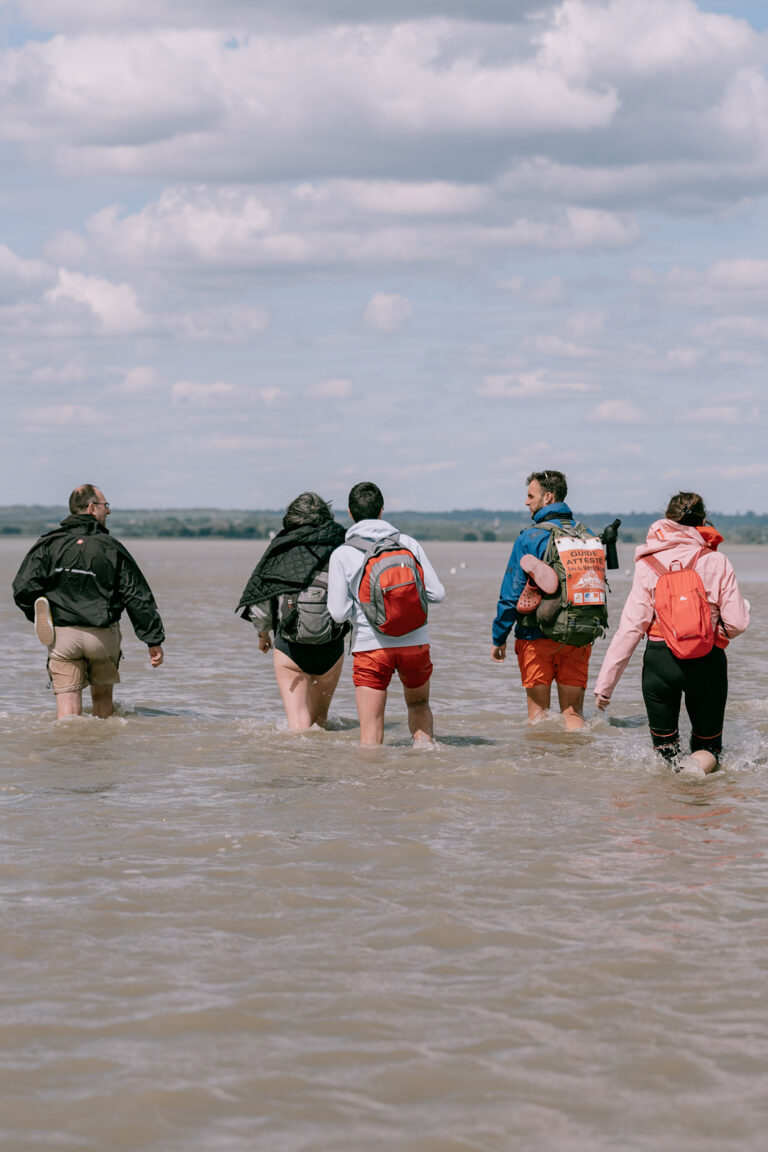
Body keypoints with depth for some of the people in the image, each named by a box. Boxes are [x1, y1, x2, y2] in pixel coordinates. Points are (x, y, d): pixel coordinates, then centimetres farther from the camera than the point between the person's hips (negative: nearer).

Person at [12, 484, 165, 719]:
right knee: (102, 697, 19)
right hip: (103, 636, 0)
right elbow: (138, 597, 0)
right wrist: (154, 640, 3)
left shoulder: (48, 544, 2)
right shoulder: (112, 548, 1)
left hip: (62, 636, 0)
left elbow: (24, 589, -7)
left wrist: (39, 618, 11)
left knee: (68, 702, -2)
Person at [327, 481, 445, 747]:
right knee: (419, 704, 26)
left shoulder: (342, 555, -4)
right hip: (415, 643, 2)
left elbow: (339, 612, -7)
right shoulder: (408, 544, 1)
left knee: (371, 730, 2)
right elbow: (436, 594, 1)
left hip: (370, 646, -2)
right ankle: (424, 746, 8)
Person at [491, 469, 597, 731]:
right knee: (573, 713, 7)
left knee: (538, 713, 5)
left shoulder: (530, 538, -8)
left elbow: (511, 594, -8)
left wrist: (498, 638, 0)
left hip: (537, 636, -4)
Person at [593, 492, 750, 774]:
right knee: (708, 748, 13)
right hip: (707, 662, 0)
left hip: (661, 659, 0)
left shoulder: (649, 565, 0)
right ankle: (696, 767, -21)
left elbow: (631, 627, -4)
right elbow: (737, 623, -4)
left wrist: (605, 684, 0)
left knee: (665, 749, 15)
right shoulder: (717, 562, 0)